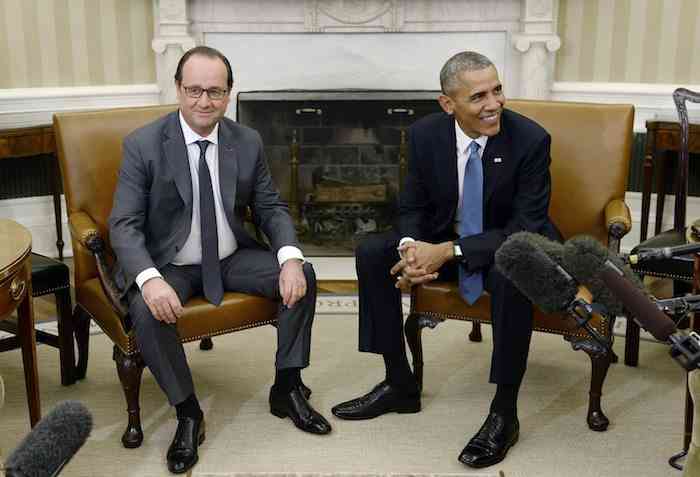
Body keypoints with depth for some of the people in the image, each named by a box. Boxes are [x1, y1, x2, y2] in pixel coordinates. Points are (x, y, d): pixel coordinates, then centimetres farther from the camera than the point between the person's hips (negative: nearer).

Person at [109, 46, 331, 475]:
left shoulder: (248, 142, -2)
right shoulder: (143, 145, -13)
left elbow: (271, 208, 2)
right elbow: (124, 225, -16)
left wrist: (290, 258, -19)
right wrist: (150, 279, -35)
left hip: (232, 259, 4)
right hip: (168, 265, -3)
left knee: (303, 276, -15)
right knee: (147, 311, -33)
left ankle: (287, 389, 2)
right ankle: (188, 412, -10)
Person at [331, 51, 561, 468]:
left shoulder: (530, 139, -21)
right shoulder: (425, 134, -9)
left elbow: (525, 229, -23)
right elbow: (413, 207, 0)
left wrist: (448, 251, -32)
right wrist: (412, 247, -24)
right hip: (443, 242, 5)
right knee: (371, 253, -11)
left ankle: (504, 413, -21)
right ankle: (400, 384, 1)